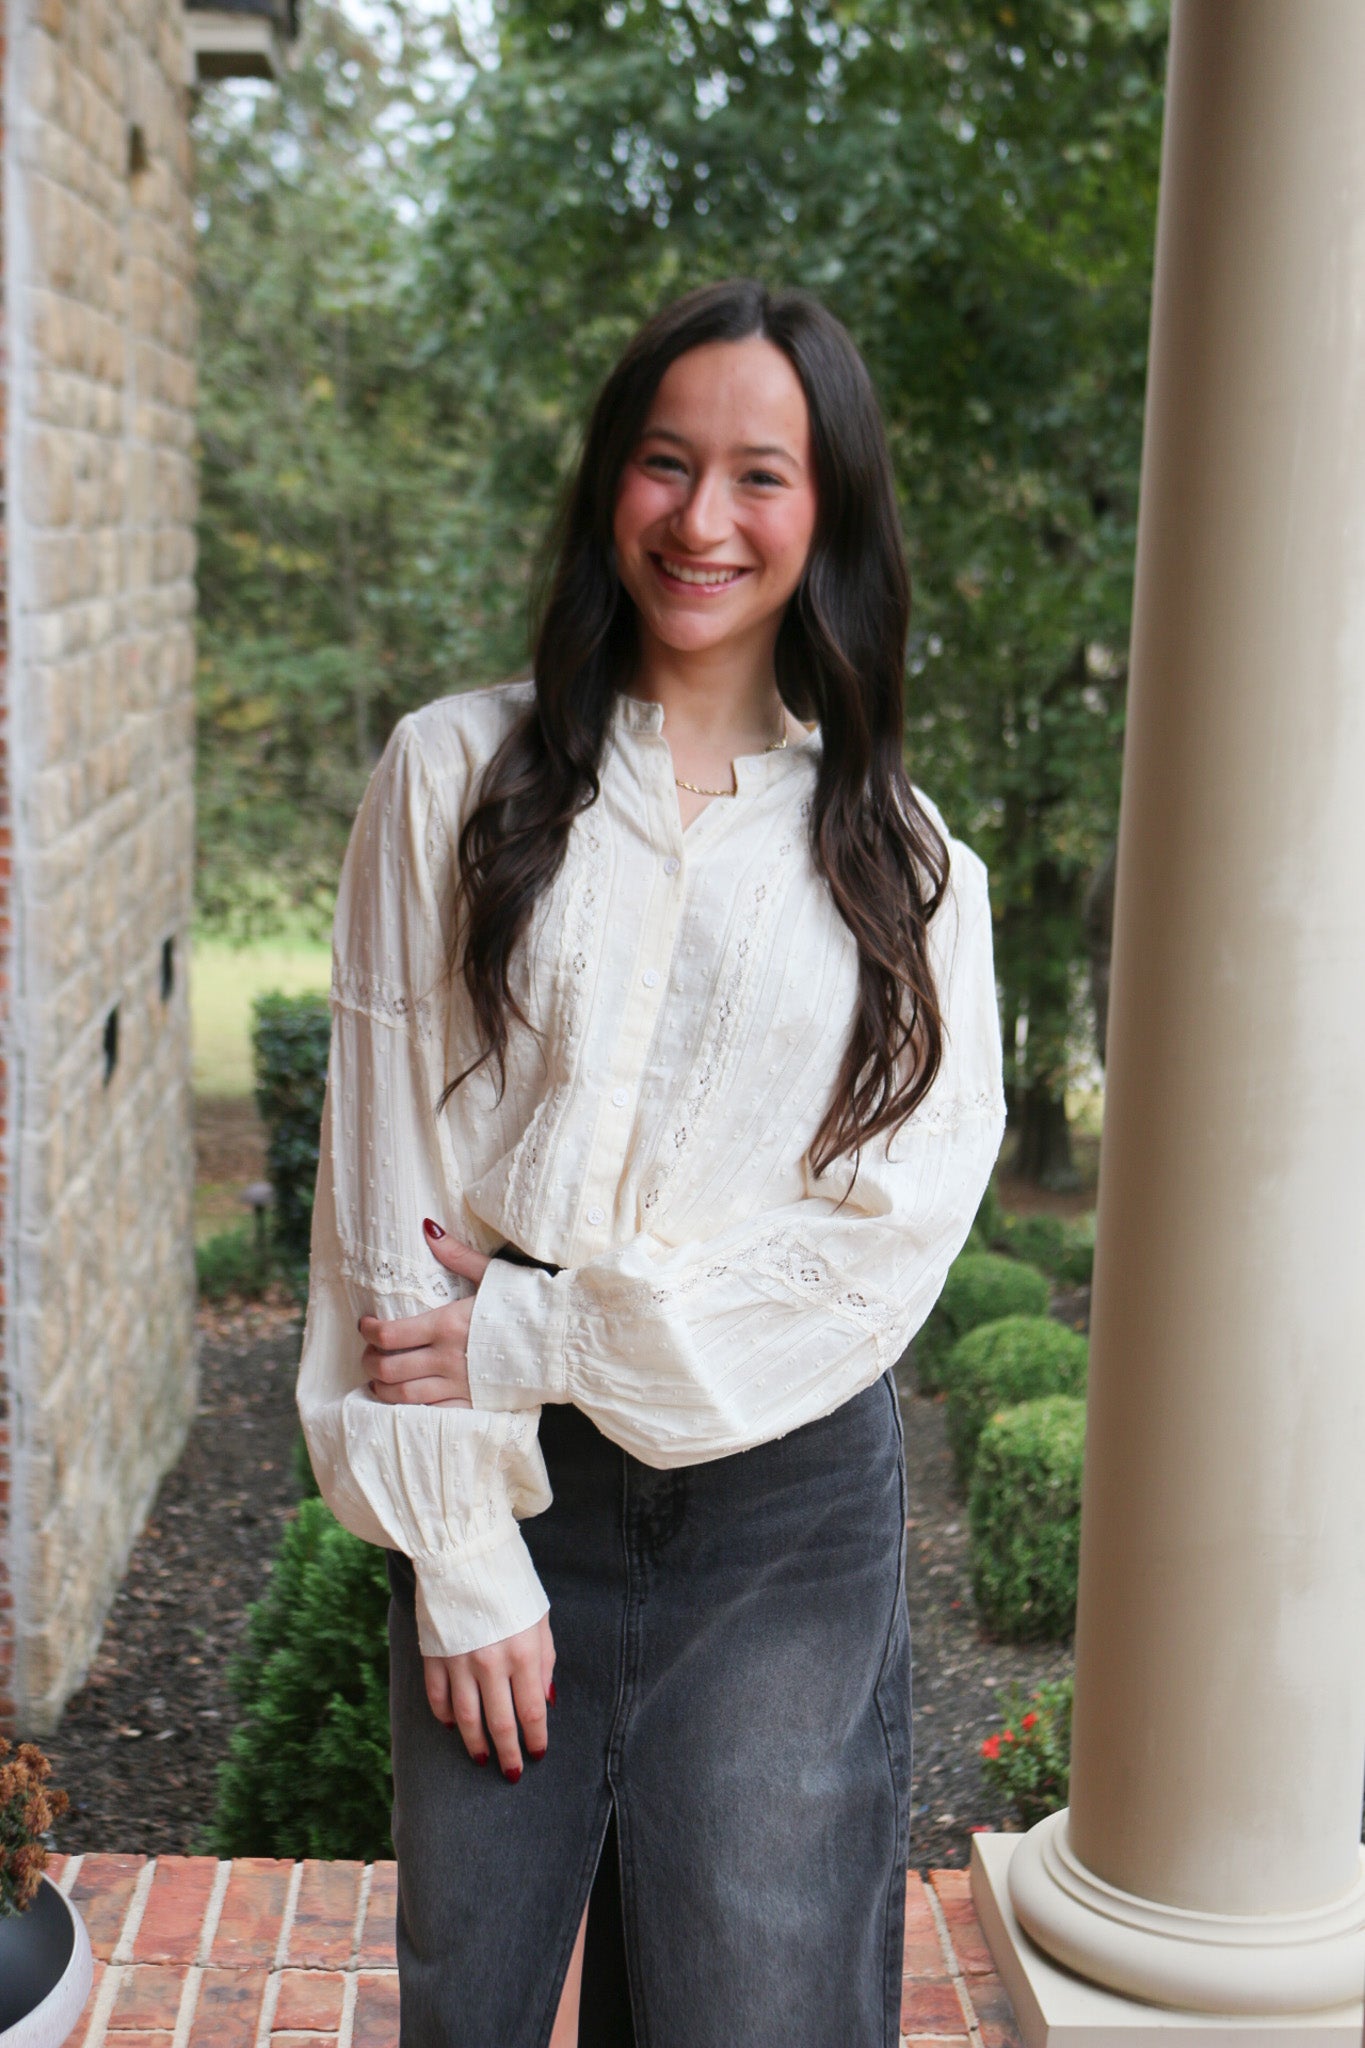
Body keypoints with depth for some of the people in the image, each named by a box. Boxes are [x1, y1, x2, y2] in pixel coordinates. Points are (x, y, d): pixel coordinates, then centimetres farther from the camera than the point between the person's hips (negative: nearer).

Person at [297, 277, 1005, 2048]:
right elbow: (384, 1183, -3)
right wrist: (460, 1552, -7)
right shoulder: (457, 774, 1)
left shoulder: (904, 856, 4)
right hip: (508, 1494, 0)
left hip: (791, 1515, 1)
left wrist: (529, 1338, -12)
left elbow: (894, 1234, -6)